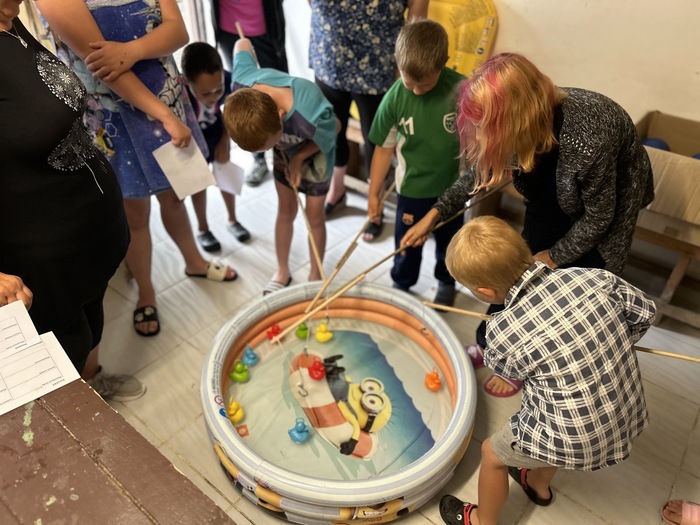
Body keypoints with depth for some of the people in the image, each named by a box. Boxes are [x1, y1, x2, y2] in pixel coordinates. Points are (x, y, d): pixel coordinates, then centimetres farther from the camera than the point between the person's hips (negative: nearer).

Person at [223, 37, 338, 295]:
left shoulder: (313, 115, -46)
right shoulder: (242, 84, -34)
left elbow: (335, 128, -21)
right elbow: (243, 44, -12)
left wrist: (299, 158, -17)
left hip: (315, 152, -3)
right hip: (285, 151, 4)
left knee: (314, 215, 7)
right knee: (286, 211, 14)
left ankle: (315, 276, 29)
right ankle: (282, 271, 33)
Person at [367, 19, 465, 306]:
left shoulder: (460, 89, -19)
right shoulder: (394, 98, -17)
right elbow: (384, 147, -6)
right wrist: (374, 193, -2)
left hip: (452, 186, 1)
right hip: (412, 187, 0)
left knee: (448, 240, 22)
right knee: (407, 242, 17)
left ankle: (446, 282, 49)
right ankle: (402, 285, 43)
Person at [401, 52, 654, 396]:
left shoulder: (589, 140, -42)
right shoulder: (520, 126, -26)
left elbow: (597, 218, -24)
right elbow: (479, 172, -6)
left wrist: (554, 256, -13)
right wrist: (435, 214, -9)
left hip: (608, 199, -4)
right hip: (552, 195, 5)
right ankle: (490, 343, 28)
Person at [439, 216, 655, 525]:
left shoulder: (502, 333, -27)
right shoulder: (593, 277, -16)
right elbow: (645, 312, 2)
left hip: (577, 441, -6)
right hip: (628, 418, 6)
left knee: (492, 454, 21)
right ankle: (538, 484, 64)